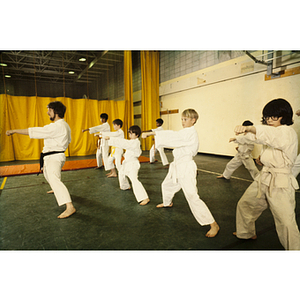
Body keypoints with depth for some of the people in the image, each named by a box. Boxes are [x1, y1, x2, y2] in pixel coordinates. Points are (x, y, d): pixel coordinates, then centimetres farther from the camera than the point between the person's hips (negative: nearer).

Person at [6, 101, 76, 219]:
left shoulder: (56, 126, -23)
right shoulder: (64, 125, 9)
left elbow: (34, 131, -23)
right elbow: (68, 140, 21)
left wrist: (14, 131, -13)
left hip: (54, 157, -11)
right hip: (56, 155, 11)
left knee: (54, 180, -22)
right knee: (48, 174, 32)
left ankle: (69, 207, -29)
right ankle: (57, 190, 58)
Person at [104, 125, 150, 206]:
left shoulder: (135, 142, -25)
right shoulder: (133, 142, 6)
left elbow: (123, 142, -33)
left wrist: (110, 138, -33)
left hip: (133, 163, -11)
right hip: (127, 162, 11)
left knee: (134, 180, -22)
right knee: (121, 173, 31)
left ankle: (145, 198, -23)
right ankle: (125, 186, 58)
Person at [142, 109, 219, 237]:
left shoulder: (191, 132, -20)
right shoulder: (185, 132, 12)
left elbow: (173, 136, -28)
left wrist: (152, 133, -26)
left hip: (186, 168, -10)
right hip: (178, 165, 10)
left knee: (192, 197, -15)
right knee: (166, 185, 27)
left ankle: (213, 225, -2)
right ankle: (167, 203, 59)